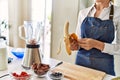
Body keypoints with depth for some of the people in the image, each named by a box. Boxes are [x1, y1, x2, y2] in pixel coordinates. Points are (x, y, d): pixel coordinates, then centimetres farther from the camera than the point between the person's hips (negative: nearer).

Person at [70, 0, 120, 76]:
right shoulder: (83, 12, 2)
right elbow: (78, 39, 9)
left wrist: (96, 44, -22)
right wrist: (75, 45, -13)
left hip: (103, 65, -3)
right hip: (81, 61, 3)